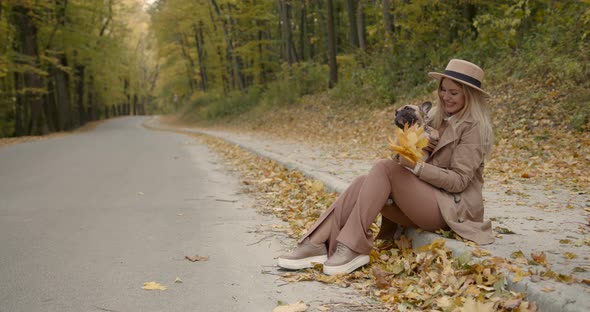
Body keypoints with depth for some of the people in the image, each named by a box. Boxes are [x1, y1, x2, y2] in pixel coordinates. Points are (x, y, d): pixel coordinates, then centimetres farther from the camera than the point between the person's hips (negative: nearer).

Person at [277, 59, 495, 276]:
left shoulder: (474, 127, -8)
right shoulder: (436, 116, 15)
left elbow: (459, 181, -15)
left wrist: (416, 166, -25)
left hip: (453, 208, -7)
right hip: (424, 201, 7)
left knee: (385, 167, -26)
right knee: (363, 183, -18)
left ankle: (352, 249, -31)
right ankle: (315, 244, -30)